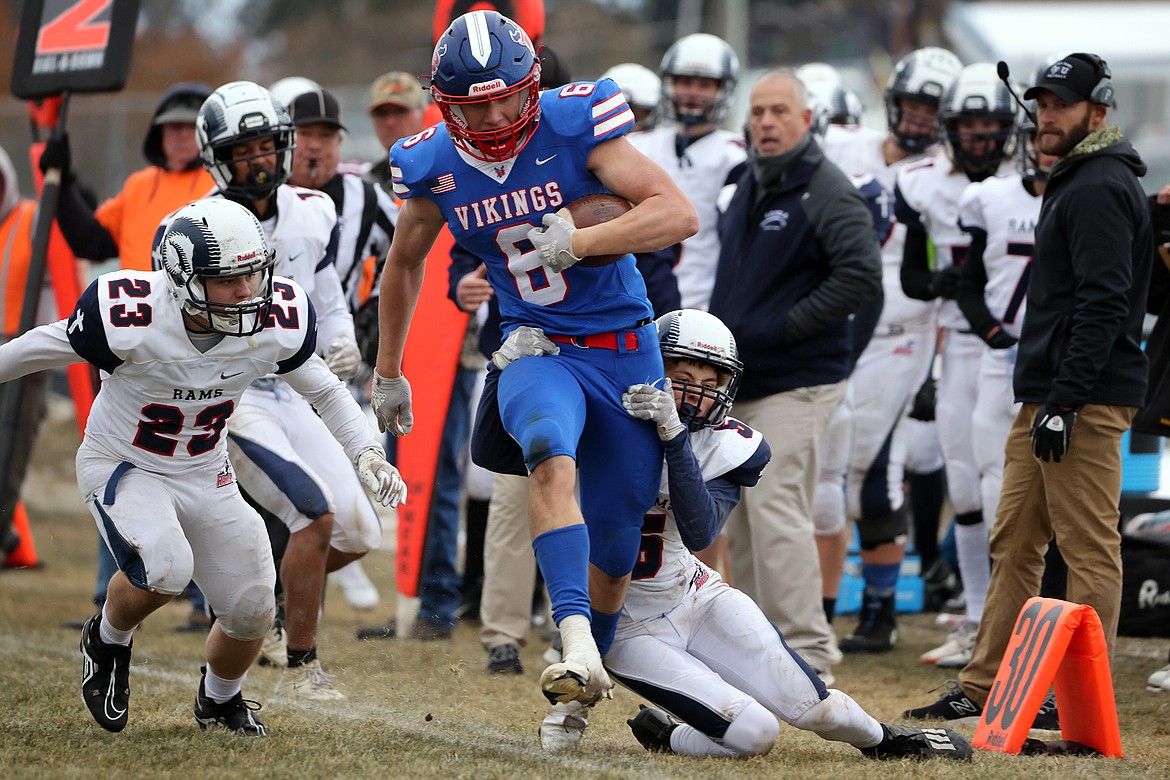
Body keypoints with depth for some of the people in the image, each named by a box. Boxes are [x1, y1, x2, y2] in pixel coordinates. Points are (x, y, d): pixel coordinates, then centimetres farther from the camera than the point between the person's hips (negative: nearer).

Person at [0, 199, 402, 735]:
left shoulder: (276, 321, -18)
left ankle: (219, 700, 36)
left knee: (252, 613, 1)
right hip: (122, 467, -4)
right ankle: (108, 641, 3)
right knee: (165, 569, -32)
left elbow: (325, 390, 1)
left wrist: (366, 453, -12)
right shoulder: (129, 320, -30)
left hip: (205, 475, 5)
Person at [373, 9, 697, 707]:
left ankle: (594, 665, 33)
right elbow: (404, 264, 16)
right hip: (537, 350, 0)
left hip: (624, 348, 0)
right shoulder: (434, 167, -5)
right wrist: (388, 374, 23)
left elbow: (679, 213, -19)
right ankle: (576, 645, -43)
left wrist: (576, 242, -27)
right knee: (552, 460, -33)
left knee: (616, 536, 7)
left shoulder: (573, 127, -14)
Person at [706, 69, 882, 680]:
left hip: (796, 382, -9)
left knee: (775, 510, -15)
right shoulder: (748, 188, 16)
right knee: (741, 522, 11)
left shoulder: (827, 193, -11)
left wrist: (784, 326, -19)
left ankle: (807, 649, -13)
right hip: (740, 380, 9)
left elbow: (860, 275, -21)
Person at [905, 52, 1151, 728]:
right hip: (1048, 396, 11)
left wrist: (1064, 402, -23)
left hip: (1086, 398, -11)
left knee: (1090, 547, -8)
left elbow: (1103, 304, -20)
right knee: (1015, 544, 11)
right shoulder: (1076, 182, 22)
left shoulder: (1101, 189, -12)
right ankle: (984, 688, 15)